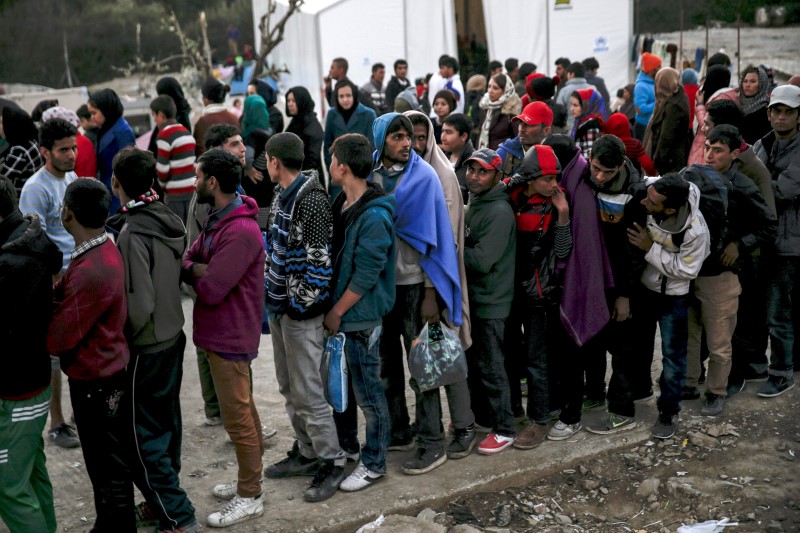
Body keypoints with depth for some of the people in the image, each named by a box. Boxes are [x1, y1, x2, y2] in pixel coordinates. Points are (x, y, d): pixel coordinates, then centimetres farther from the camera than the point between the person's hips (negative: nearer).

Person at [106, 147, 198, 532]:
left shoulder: (131, 232, -23)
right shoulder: (172, 221, 0)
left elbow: (139, 304, -24)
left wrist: (121, 341, -9)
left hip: (145, 348, -8)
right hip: (173, 337, 8)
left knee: (142, 435, 3)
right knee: (166, 422, 19)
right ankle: (165, 498, 33)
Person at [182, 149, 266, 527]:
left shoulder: (240, 231, -25)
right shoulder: (218, 220, 9)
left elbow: (210, 290, -27)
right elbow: (186, 261, 6)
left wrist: (195, 272, -8)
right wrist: (202, 270, -15)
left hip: (229, 338, -10)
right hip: (223, 333, 10)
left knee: (237, 418, 1)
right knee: (243, 410, 19)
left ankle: (250, 497, 14)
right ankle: (249, 480, 33)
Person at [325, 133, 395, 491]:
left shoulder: (373, 216, -22)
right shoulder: (342, 204, 6)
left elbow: (366, 275, -22)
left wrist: (337, 313, -14)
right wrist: (331, 310, 12)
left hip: (360, 316, -9)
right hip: (338, 313, 9)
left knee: (367, 391, 4)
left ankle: (374, 463, 17)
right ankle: (346, 443, 39)